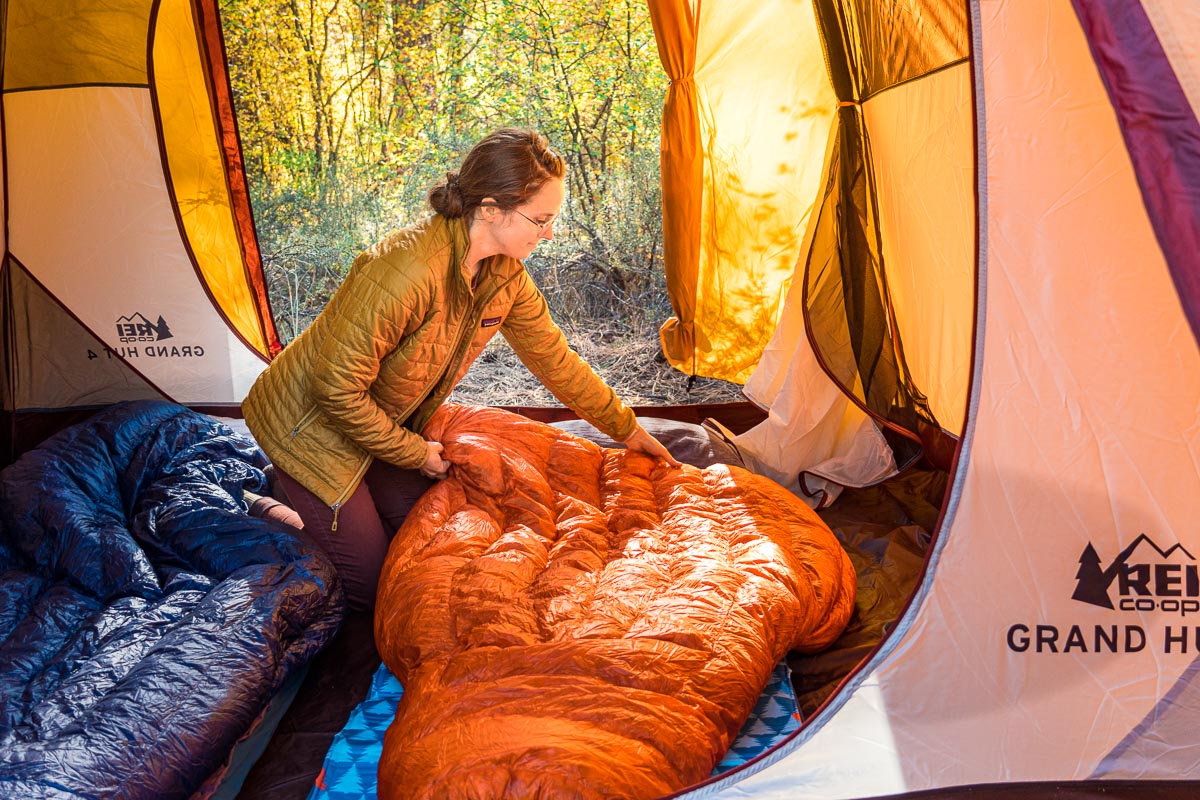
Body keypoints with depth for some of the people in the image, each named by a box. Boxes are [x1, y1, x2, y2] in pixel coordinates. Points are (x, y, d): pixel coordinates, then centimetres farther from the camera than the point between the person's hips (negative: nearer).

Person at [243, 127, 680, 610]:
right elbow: (338, 389, -30)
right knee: (371, 586, 2)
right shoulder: (407, 272, -37)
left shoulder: (505, 273, -11)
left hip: (387, 424, 7)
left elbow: (554, 357, 3)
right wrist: (415, 453, -16)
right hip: (314, 424, -7)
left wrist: (627, 429, 11)